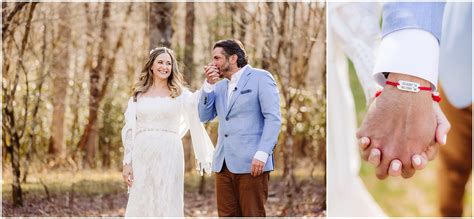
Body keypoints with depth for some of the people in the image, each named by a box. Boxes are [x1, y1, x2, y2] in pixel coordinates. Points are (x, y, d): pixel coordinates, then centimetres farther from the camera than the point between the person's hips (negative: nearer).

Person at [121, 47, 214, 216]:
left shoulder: (180, 94, 6)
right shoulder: (138, 95, 12)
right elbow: (129, 131, 10)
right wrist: (127, 163, 3)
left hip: (168, 156, -2)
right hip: (142, 156, 2)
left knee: (167, 206, -2)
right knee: (140, 205, 1)